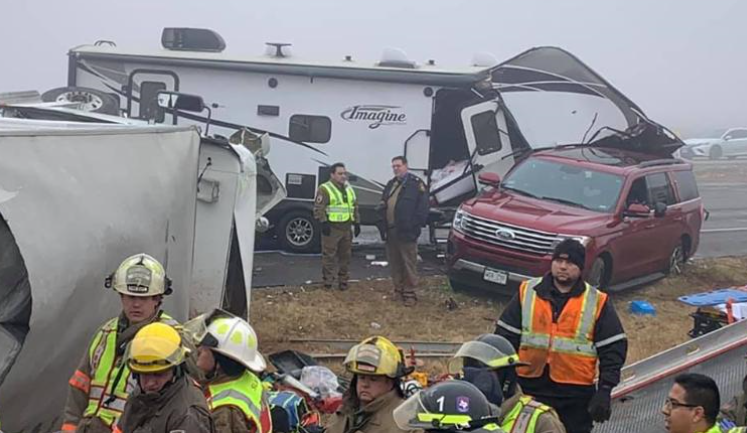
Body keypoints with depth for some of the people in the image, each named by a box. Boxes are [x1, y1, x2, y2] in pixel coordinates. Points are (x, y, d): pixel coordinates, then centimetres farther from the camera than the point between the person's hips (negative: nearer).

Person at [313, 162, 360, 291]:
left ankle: (343, 280, 22)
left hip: (346, 228, 7)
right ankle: (328, 281, 1)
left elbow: (355, 208, 23)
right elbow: (318, 208, -13)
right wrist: (323, 222, -20)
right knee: (329, 256, -5)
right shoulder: (325, 189, -7)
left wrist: (357, 223, 15)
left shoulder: (349, 189, 17)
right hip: (331, 229, -7)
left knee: (345, 255, 12)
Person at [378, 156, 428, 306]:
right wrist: (382, 226, 10)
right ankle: (398, 290, 22)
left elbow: (422, 208, -10)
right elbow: (383, 205, 22)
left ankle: (409, 293, 2)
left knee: (409, 263, -2)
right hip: (390, 231, 7)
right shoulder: (391, 184, 19)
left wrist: (415, 227, -15)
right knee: (395, 263, 13)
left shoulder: (416, 184, -5)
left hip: (406, 232, -7)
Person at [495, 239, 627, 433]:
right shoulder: (527, 292, 2)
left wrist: (604, 390, -8)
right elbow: (506, 337, 5)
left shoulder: (597, 302, -1)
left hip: (576, 395, -1)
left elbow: (613, 349, -1)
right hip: (529, 388, 1)